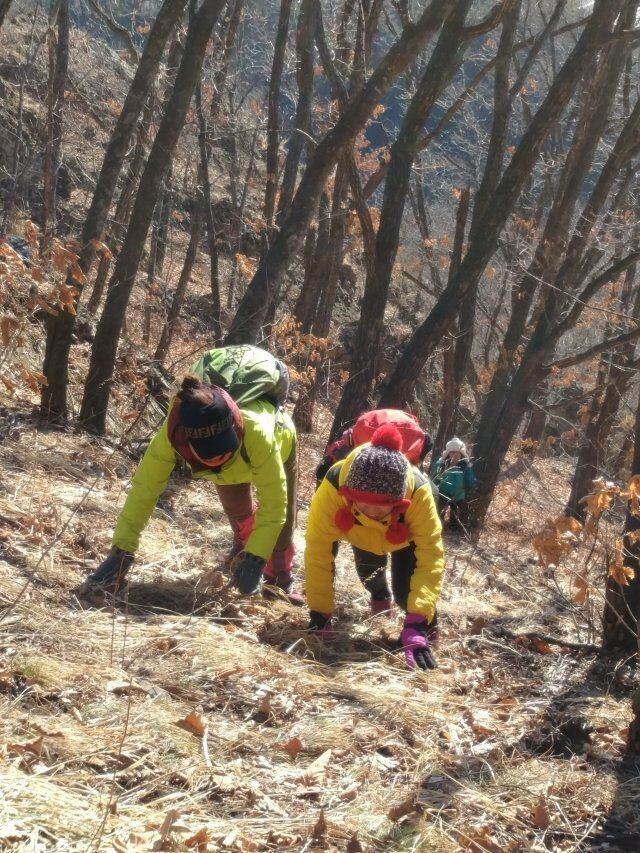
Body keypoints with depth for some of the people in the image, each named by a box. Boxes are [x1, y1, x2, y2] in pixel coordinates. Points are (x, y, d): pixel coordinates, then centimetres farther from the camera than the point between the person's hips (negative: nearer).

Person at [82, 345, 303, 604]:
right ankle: (244, 542, 52)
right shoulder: (172, 433, -43)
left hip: (278, 437, -3)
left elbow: (273, 504, -41)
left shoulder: (257, 432, -50)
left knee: (281, 517, 2)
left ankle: (280, 579, 29)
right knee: (236, 508, 18)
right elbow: (144, 488, -35)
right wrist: (121, 552, -38)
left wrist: (255, 559, -48)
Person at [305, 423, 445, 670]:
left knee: (406, 592, -16)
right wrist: (320, 614, -36)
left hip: (404, 536, -2)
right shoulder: (332, 488, -45)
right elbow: (318, 553, -37)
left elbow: (431, 559, -42)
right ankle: (380, 595, 42)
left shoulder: (418, 493, -45)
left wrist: (416, 623, -49)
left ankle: (426, 627, 15)